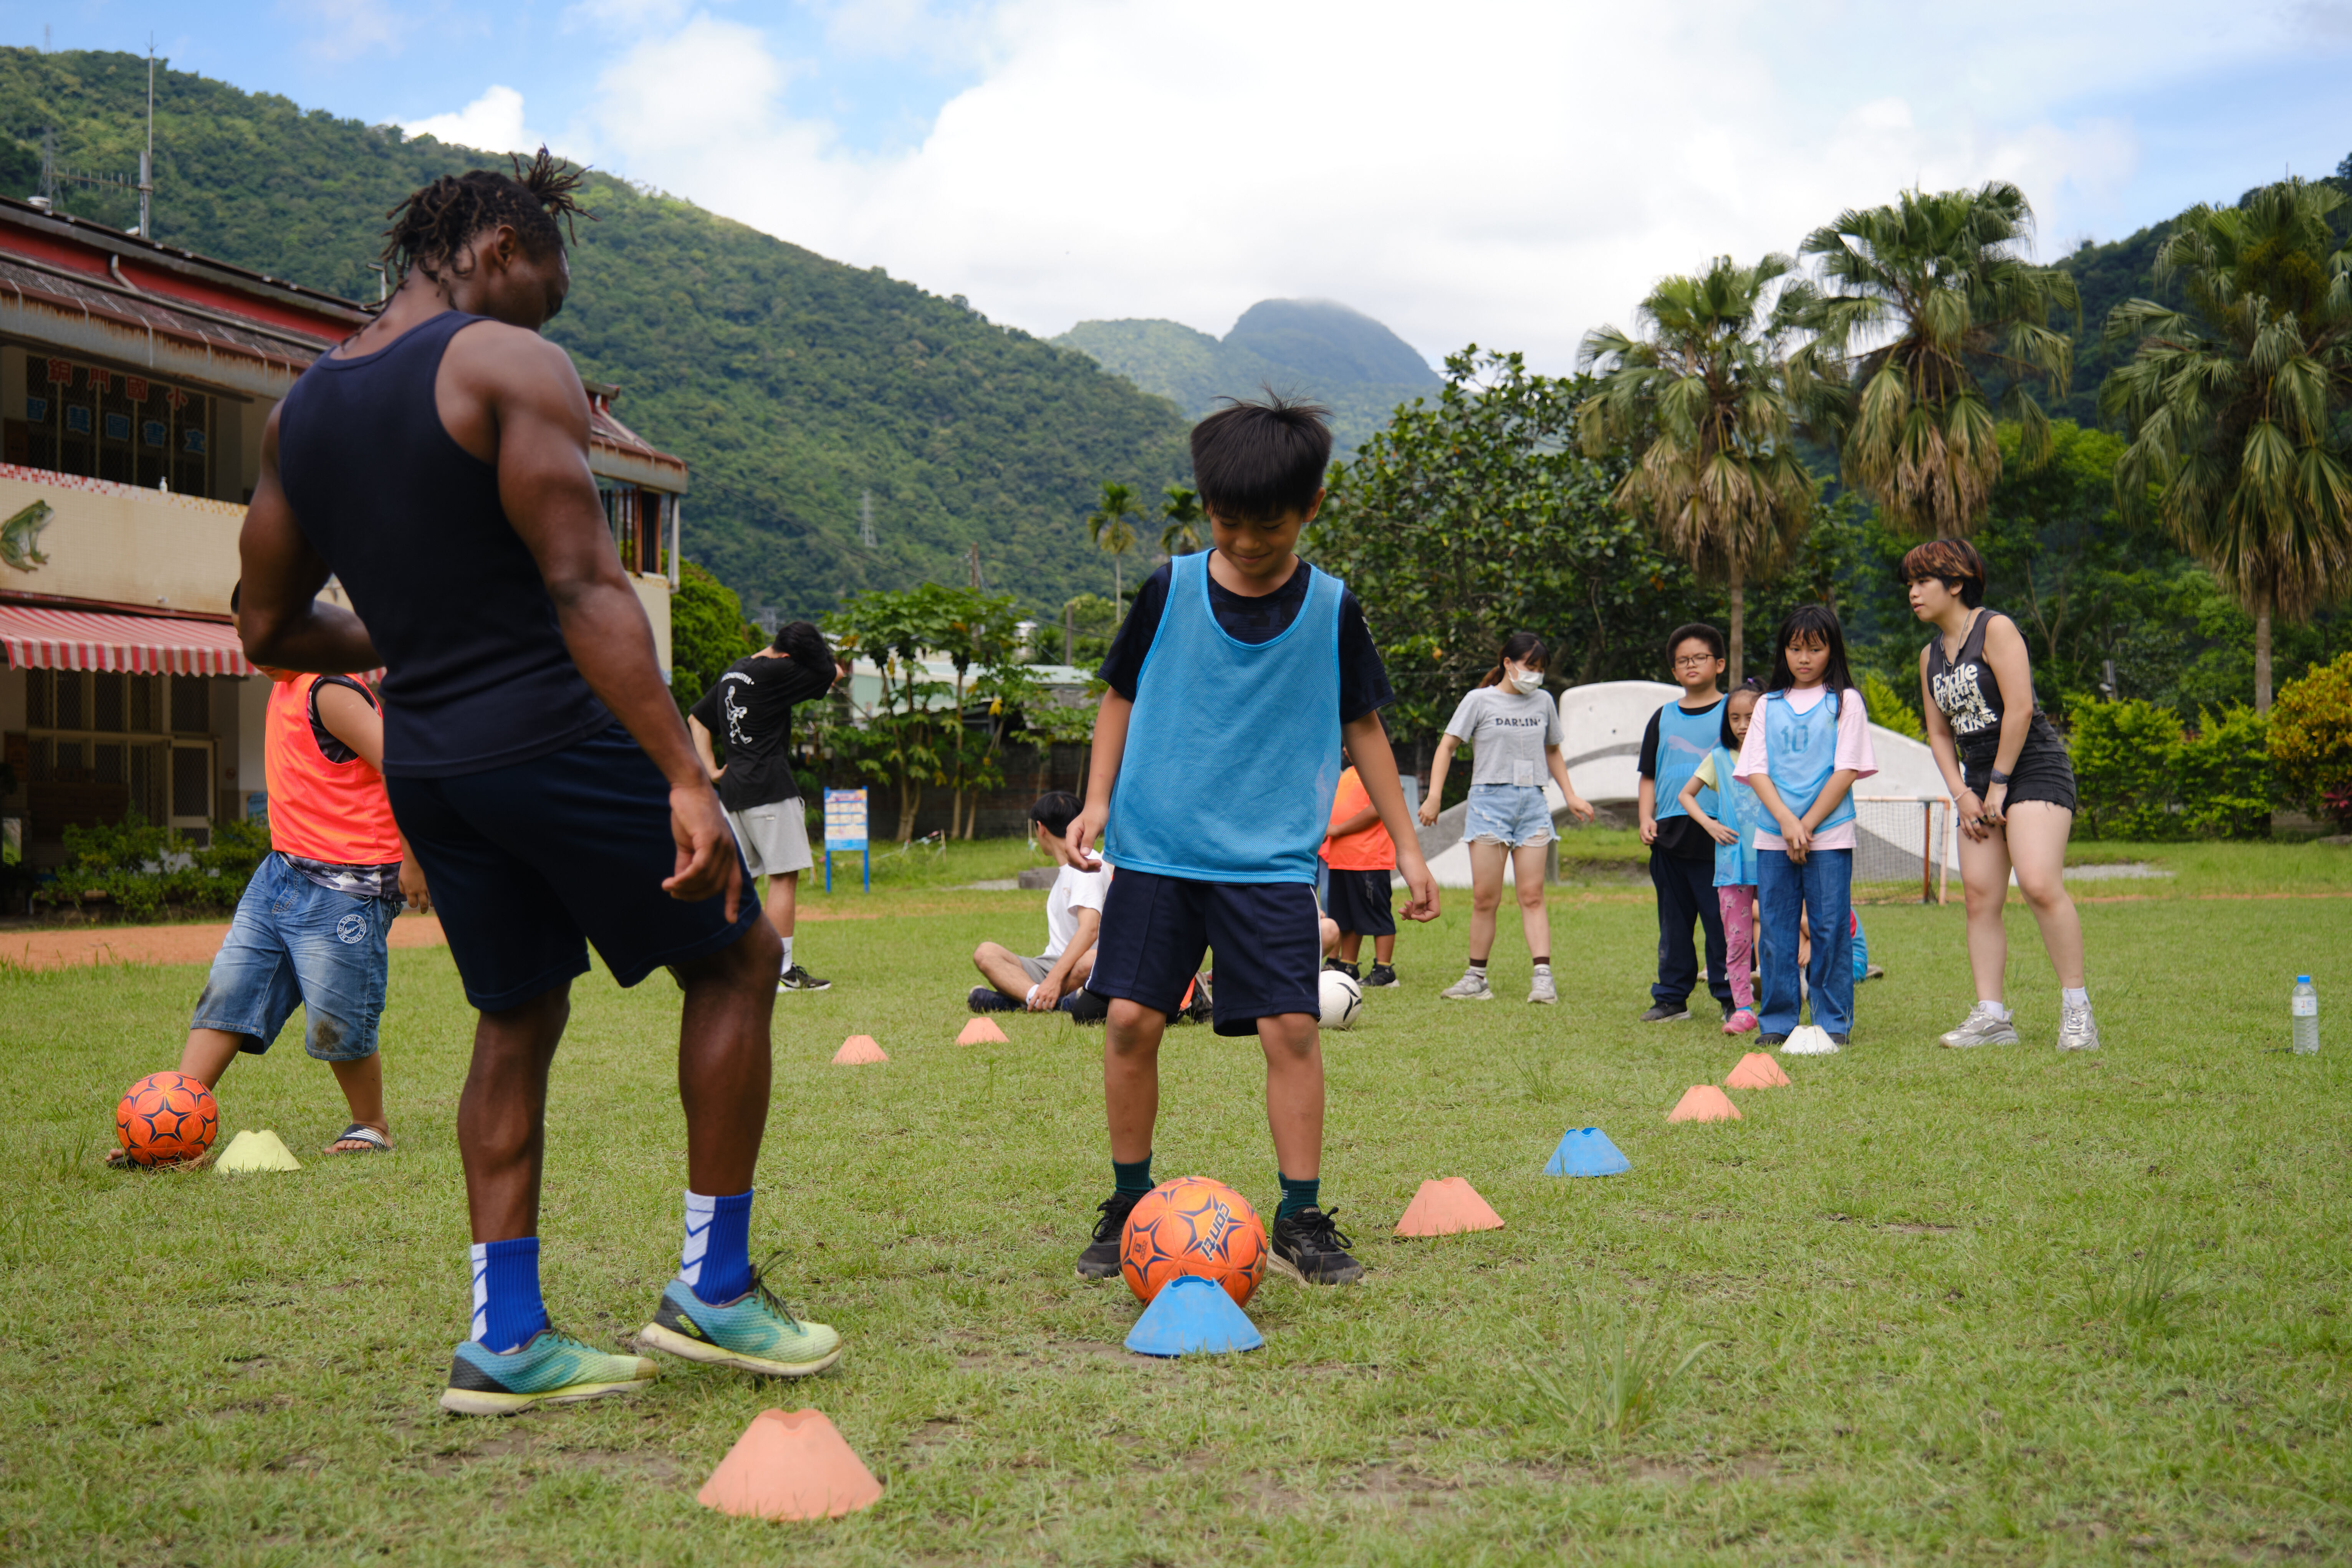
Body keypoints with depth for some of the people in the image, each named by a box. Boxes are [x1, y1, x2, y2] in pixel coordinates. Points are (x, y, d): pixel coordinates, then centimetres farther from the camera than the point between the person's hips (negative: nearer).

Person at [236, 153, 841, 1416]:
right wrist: (685, 778, -23)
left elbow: (272, 629, 16)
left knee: (517, 1016, 17)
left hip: (423, 765, 7)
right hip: (556, 738, -7)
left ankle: (502, 1336, 16)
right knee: (735, 957, 9)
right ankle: (713, 1287, 10)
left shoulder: (299, 411, 12)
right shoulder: (510, 367, -10)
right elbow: (582, 587, -20)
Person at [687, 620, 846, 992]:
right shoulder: (774, 673, -11)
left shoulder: (734, 672, 16)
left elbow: (696, 720, 23)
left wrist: (711, 769, 16)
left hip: (732, 790, 9)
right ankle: (782, 971, -6)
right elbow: (835, 673, -6)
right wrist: (831, 665, 16)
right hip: (769, 787, -9)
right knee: (784, 877, -5)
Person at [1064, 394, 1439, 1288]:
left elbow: (1363, 726, 11)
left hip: (1273, 859, 0)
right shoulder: (1169, 591, 1)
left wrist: (1407, 844, 10)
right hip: (1156, 850, 1)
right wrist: (1098, 799, 0)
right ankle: (1129, 1206, 14)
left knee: (1291, 1028, -9)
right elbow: (1121, 698, 12)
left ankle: (1301, 1221, 4)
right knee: (1132, 1020, -4)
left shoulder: (1331, 611, 2)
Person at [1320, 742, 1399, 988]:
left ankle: (1384, 970, -3)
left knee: (1376, 914, -5)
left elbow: (1376, 810, -20)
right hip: (1342, 859, 10)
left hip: (1369, 860, -10)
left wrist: (1338, 829, -17)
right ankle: (1346, 967, 20)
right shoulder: (1348, 774, 20)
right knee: (1345, 917, 13)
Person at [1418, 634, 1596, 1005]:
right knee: (1485, 897, -3)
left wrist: (1571, 796, 18)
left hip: (1532, 803, 3)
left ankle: (1543, 976, -10)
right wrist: (1434, 796, -7)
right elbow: (1447, 746, 2)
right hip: (1490, 800, -3)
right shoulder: (1480, 700, 2)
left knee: (1532, 894, -4)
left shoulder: (1543, 703, 13)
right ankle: (1476, 978, 5)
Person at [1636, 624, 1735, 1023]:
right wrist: (1646, 817, 3)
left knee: (1722, 921, -4)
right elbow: (1649, 776, 17)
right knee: (1673, 922, 10)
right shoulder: (1664, 718, 15)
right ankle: (1671, 997, 17)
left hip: (1718, 836, -4)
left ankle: (1730, 998, 5)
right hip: (1670, 836, 4)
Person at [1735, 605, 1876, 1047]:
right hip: (1773, 836, 3)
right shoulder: (1768, 705, 11)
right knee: (1776, 929, 4)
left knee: (1830, 928, -2)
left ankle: (1834, 1021, 6)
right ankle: (1778, 1021, 11)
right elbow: (1756, 770, 3)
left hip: (1829, 834, -3)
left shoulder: (1845, 702, 4)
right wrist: (1787, 821, -12)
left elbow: (1847, 770, -4)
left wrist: (1807, 826, -10)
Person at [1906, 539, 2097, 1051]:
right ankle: (1991, 1015, 0)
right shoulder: (1931, 654, 15)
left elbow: (2020, 708, -15)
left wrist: (1999, 785, -13)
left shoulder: (1995, 629, -8)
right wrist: (1961, 794, 2)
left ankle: (2076, 1007, -12)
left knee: (2039, 883, -21)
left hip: (2034, 769, -8)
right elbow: (1939, 733, 17)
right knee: (1979, 895, -1)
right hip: (1981, 780, 8)